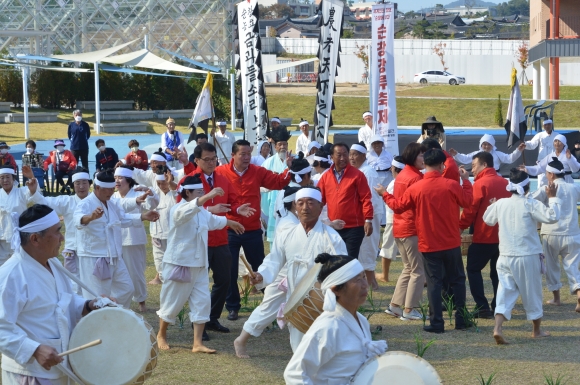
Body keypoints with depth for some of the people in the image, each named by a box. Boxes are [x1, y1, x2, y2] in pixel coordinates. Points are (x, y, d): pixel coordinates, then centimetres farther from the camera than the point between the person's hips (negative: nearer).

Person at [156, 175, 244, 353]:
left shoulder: (201, 211, 14)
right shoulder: (178, 209, -14)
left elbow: (213, 220, 37)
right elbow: (187, 211, -40)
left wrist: (231, 222, 53)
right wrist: (207, 197, -52)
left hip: (199, 265, 8)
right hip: (179, 264, -8)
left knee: (202, 302, 1)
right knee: (172, 303, 4)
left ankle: (197, 343, 4)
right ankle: (161, 335, 27)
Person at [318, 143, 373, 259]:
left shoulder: (357, 175, -4)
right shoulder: (326, 177, 7)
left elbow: (366, 199, -6)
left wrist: (368, 220, -12)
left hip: (354, 228, -4)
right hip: (334, 228, 4)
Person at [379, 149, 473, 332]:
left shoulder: (416, 188, -8)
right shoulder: (451, 185, -10)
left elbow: (398, 206, 4)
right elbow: (468, 201, 4)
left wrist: (384, 194, 22)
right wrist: (466, 181, 18)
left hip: (429, 245, 0)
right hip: (451, 243, 0)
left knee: (434, 283, 4)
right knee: (457, 280, 13)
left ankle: (436, 323, 1)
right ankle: (461, 319, 14)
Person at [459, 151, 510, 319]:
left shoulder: (480, 184, -11)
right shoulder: (505, 183, 6)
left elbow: (470, 210, -12)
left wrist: (460, 227, 0)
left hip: (484, 236, -6)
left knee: (473, 269, 6)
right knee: (497, 271, 14)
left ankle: (482, 307, -3)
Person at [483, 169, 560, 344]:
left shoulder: (500, 204, 2)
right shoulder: (530, 204, -12)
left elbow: (488, 219, 19)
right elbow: (552, 217, -17)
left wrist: (492, 204, 34)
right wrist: (552, 197, -6)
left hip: (506, 256, 3)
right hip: (528, 257, -3)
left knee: (506, 291, 3)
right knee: (532, 292, 12)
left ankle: (498, 327, -17)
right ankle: (537, 330, 26)